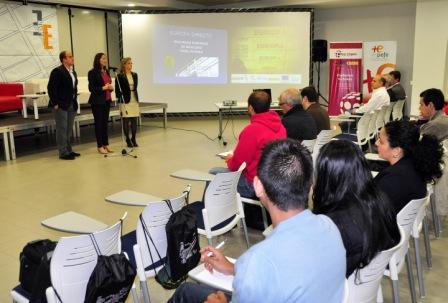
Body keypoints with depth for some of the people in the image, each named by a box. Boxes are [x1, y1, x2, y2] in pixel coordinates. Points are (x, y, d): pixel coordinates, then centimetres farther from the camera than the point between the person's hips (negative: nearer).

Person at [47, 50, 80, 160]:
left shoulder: (73, 72, 14)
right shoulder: (57, 71, -11)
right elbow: (51, 88, -14)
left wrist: (75, 101, 12)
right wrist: (55, 103, -16)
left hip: (72, 105, 8)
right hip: (61, 105, -8)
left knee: (69, 129, 13)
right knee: (62, 129, -3)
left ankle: (68, 150, 22)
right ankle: (63, 153, 2)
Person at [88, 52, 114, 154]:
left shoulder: (106, 72, 11)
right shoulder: (93, 72, -8)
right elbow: (91, 88, -12)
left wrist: (110, 87, -3)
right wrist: (103, 88, -20)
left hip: (107, 101, 6)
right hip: (97, 101, -6)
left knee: (105, 122, 10)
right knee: (99, 123, 0)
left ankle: (106, 144, 17)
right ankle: (100, 146, 7)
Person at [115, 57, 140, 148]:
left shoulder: (135, 75, 11)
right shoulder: (120, 76, -6)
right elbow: (117, 90, -6)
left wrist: (137, 98, 14)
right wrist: (120, 99, -12)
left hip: (134, 100, 5)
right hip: (125, 101, -5)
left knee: (134, 120, 5)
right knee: (126, 121, 1)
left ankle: (133, 139, 16)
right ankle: (128, 140, 9)